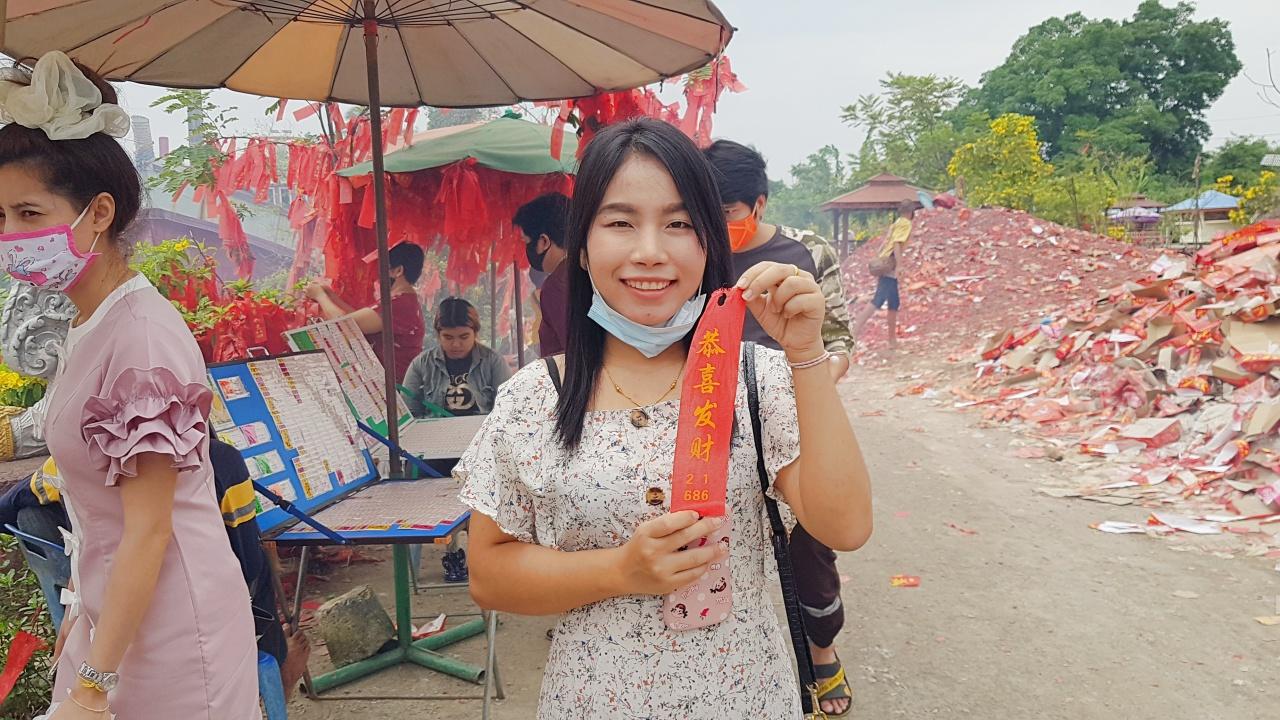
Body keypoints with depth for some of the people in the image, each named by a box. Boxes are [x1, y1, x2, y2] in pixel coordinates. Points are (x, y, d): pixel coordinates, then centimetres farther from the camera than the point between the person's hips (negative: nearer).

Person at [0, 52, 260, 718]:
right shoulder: (89, 325, 5)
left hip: (166, 622, -8)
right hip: (113, 607, 8)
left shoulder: (142, 333, -21)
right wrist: (83, 607, 19)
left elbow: (149, 530, -21)